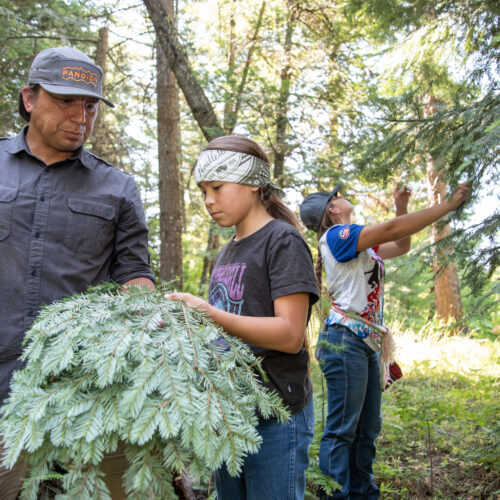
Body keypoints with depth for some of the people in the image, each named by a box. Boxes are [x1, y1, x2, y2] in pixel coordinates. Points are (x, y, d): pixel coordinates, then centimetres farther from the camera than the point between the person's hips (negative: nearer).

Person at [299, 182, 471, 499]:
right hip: (346, 339, -9)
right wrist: (450, 205, -12)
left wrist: (402, 208, 14)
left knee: (367, 431, 11)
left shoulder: (361, 244, 20)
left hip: (369, 343, 9)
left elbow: (401, 246, 29)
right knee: (342, 430, -8)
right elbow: (392, 230, -16)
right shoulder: (336, 235, -8)